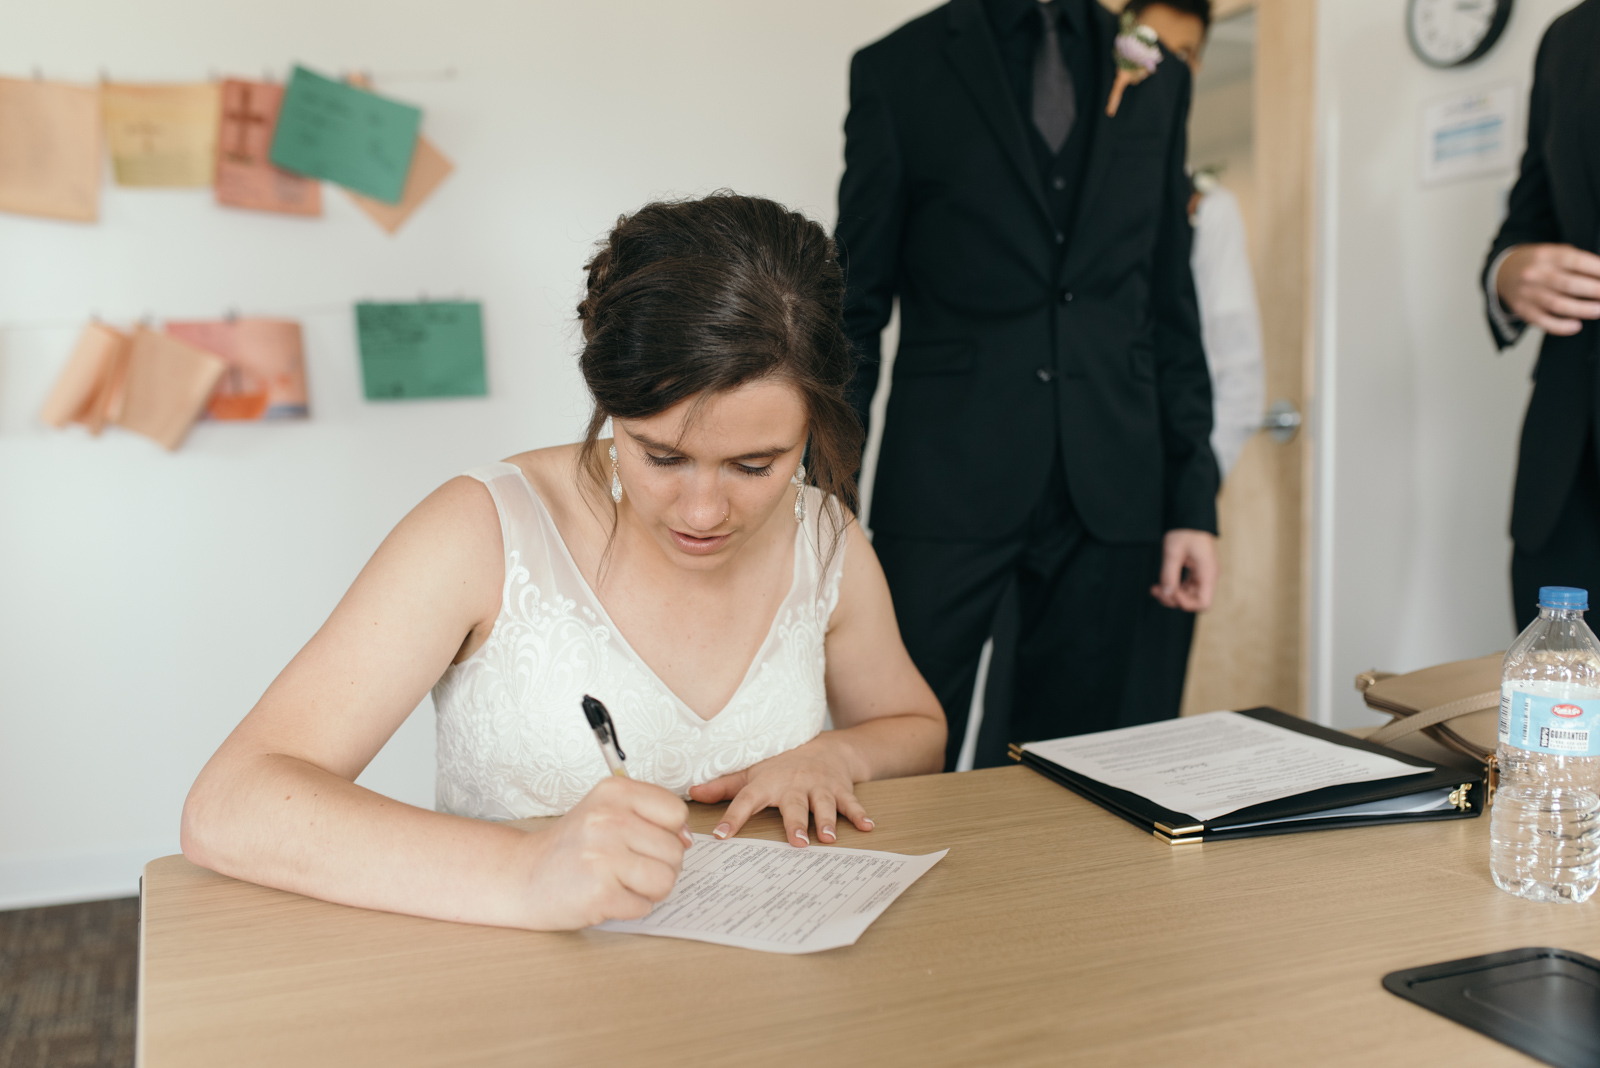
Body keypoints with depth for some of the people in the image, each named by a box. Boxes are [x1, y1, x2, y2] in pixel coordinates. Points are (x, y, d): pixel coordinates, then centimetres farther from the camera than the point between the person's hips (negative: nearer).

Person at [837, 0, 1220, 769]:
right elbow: (858, 310, 3)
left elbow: (1171, 306, 13)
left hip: (1108, 493, 3)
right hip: (946, 483, -3)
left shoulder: (1155, 78, 13)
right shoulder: (897, 69, 3)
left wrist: (1193, 497, 7)